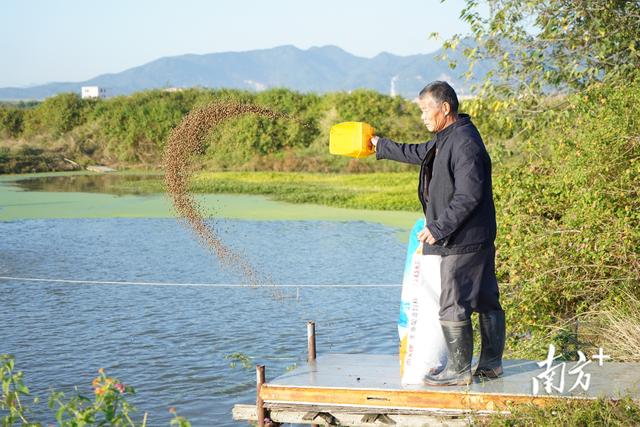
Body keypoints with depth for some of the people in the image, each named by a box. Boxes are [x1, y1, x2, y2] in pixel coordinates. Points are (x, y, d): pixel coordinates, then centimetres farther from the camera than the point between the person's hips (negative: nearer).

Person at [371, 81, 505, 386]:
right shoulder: (448, 138, 14)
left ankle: (459, 370, 5)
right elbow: (419, 154, 32)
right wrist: (381, 146, 40)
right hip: (479, 239, 11)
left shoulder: (464, 143, -19)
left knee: (452, 307, -3)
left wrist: (438, 228, -21)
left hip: (463, 242, -11)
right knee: (487, 301, 15)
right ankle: (491, 364, 24)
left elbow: (468, 195, -25)